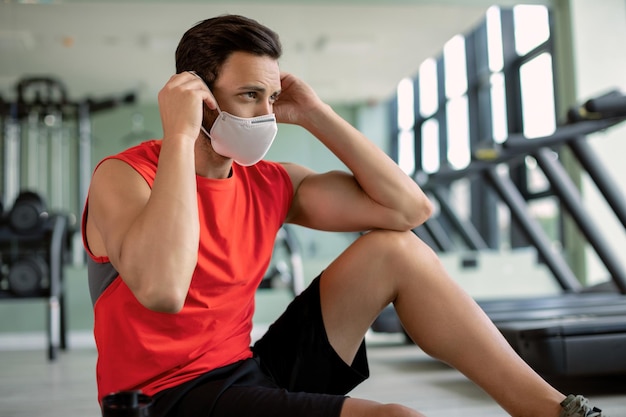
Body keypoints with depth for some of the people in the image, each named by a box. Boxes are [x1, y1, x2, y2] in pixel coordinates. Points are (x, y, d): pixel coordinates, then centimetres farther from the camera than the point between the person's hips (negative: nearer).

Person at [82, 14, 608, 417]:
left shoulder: (270, 184, 4)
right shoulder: (124, 177, -12)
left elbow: (410, 208, -1)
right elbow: (161, 289, -35)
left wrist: (317, 116, -3)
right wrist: (179, 136, -26)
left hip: (251, 371, 7)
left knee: (394, 250, -4)